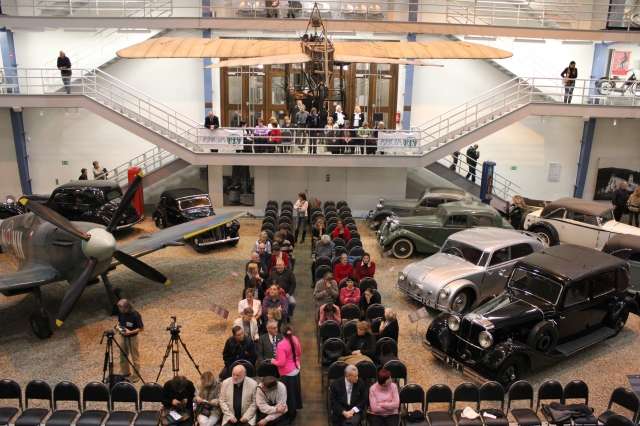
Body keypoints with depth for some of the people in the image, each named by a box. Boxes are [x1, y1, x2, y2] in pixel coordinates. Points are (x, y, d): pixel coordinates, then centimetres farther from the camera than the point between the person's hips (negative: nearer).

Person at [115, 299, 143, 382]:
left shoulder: (135, 315, -26)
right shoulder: (120, 312, -8)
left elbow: (141, 328, -18)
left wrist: (130, 332, -26)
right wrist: (118, 326, -8)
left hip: (132, 337, -6)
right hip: (122, 336, 6)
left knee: (134, 357, 8)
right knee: (123, 354, 20)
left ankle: (136, 375, 22)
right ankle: (125, 372, 41)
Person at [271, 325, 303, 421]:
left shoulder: (281, 345, -28)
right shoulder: (295, 339, -8)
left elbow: (281, 363, -25)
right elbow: (299, 353, 7)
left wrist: (273, 361, -7)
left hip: (287, 373, -6)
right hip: (296, 369, 7)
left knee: (289, 394, 11)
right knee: (295, 390, 25)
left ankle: (290, 415, 26)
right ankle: (295, 407, 44)